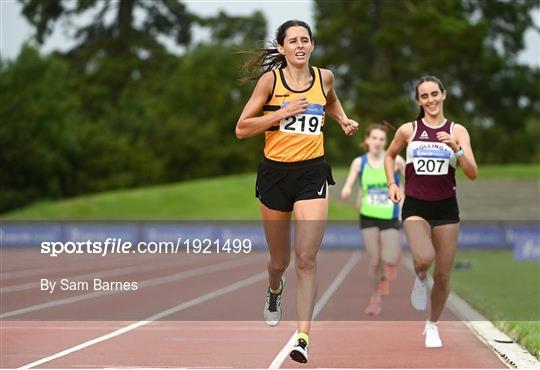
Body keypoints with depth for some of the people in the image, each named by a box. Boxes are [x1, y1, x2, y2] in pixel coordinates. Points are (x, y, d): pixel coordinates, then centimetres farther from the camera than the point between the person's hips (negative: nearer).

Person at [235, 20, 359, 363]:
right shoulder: (270, 79, -5)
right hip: (275, 173, 0)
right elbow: (242, 129, -6)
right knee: (280, 260, 14)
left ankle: (303, 338, -14)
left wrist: (344, 120, 9)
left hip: (312, 173, 0)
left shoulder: (324, 76, 3)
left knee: (306, 259, -13)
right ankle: (275, 290, 50)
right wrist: (282, 113, -16)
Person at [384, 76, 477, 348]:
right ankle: (420, 279, 9)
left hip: (446, 208, 1)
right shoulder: (408, 130, 1)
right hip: (415, 206, -1)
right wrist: (391, 184, 6)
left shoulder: (457, 131, 0)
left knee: (443, 276, 6)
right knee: (424, 259, -29)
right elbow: (389, 156, 20)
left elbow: (472, 174, -7)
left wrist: (456, 148, -22)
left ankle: (432, 326, 31)